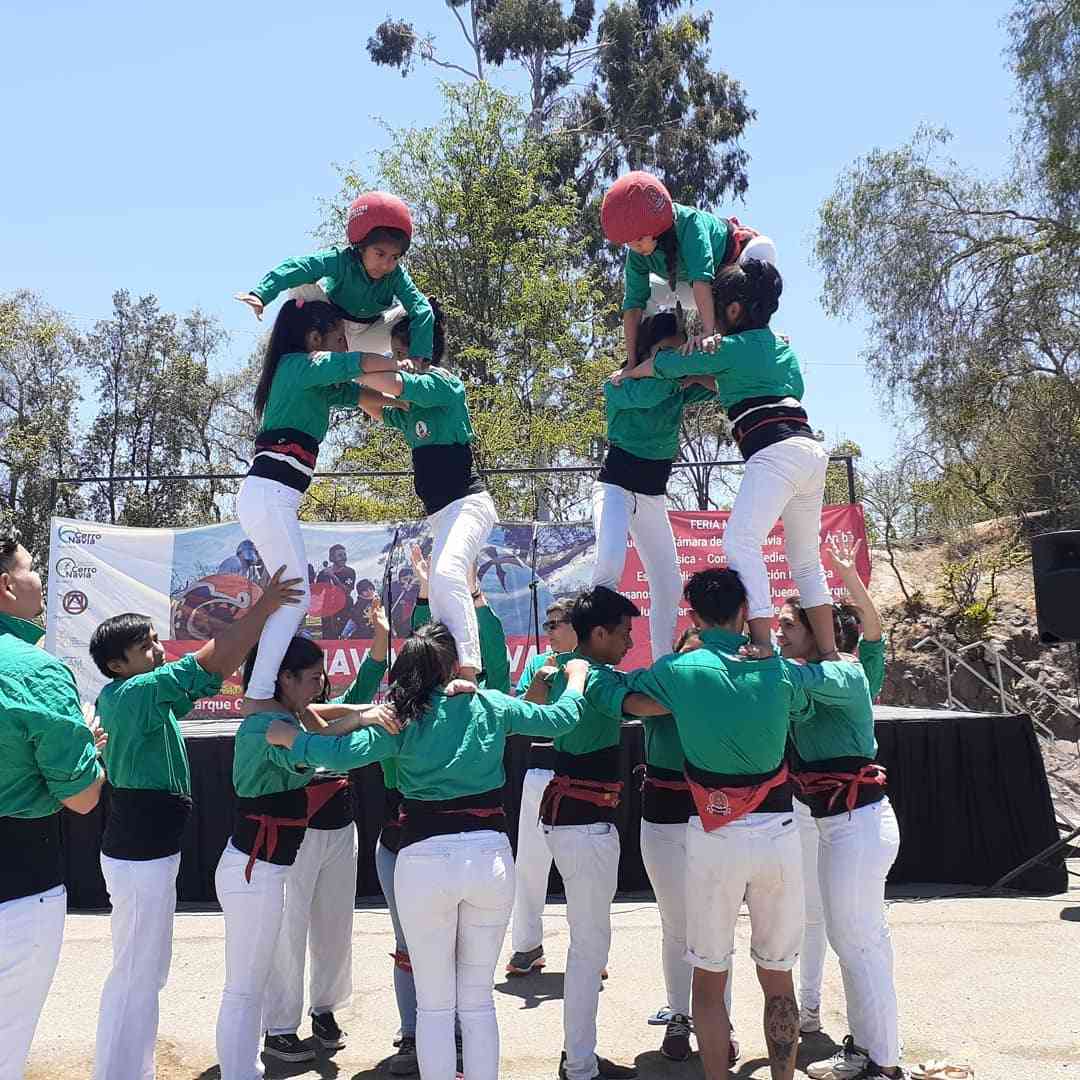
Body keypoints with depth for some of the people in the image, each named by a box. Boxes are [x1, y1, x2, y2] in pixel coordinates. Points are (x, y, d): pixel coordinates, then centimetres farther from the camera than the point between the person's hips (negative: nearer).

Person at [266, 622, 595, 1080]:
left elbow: (343, 753, -15)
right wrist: (577, 677, 31)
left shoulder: (403, 718, -2)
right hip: (490, 856, 2)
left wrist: (290, 737, 2)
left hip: (425, 861, -2)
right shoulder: (491, 706, 4)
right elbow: (559, 719, 13)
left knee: (434, 1004, 11)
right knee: (478, 999, 15)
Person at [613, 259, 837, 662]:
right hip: (811, 449, 9)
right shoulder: (782, 346, 25)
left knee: (740, 541, -17)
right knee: (806, 560, 13)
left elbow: (664, 364, 11)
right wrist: (709, 382, 28)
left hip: (776, 450, -9)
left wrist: (627, 372, 28)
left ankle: (761, 644, -30)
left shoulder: (731, 347, 3)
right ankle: (829, 655, 12)